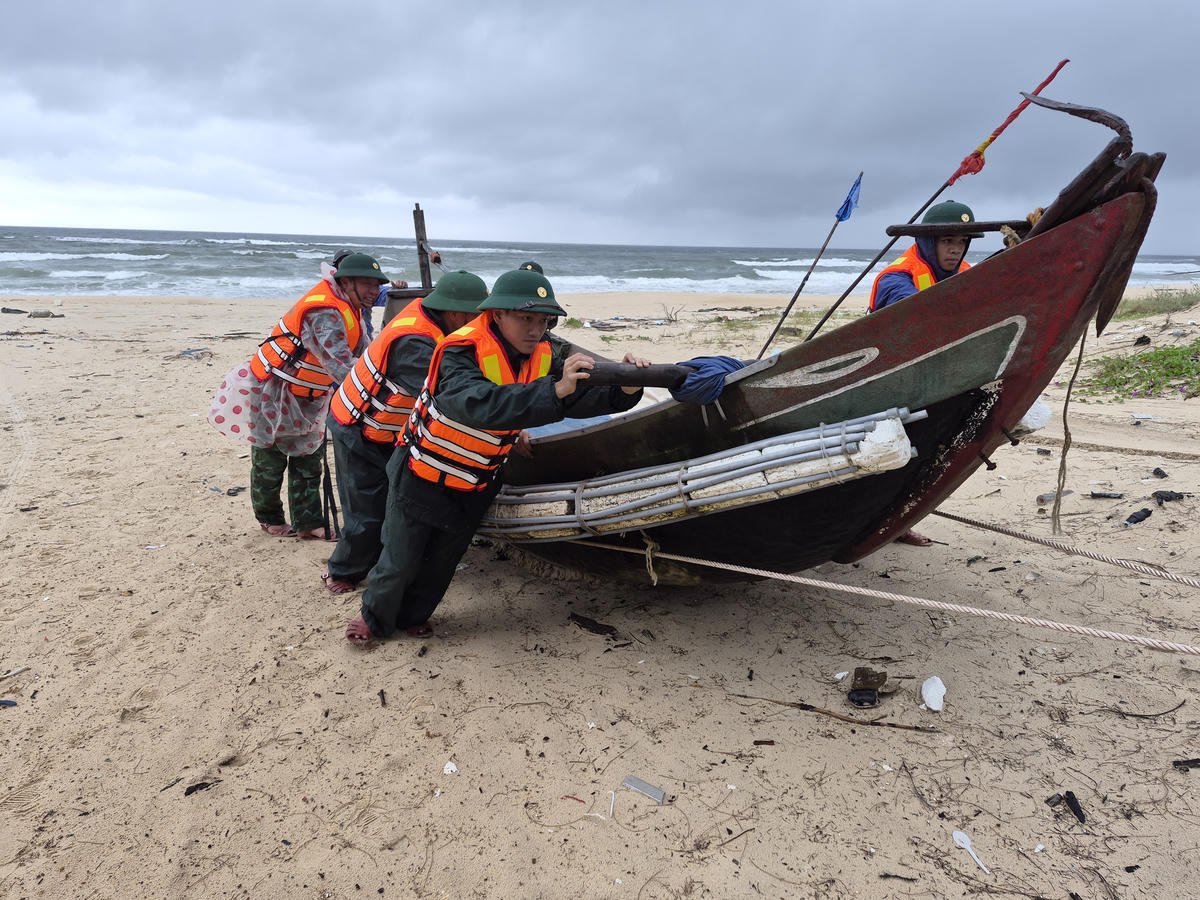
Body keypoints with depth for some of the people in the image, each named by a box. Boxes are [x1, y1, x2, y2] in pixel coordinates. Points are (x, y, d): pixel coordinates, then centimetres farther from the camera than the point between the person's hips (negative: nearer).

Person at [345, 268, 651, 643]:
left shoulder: (541, 357, -11)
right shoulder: (461, 351, -30)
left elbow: (583, 398, -15)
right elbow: (479, 404, -48)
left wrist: (625, 390, -36)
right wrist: (553, 390, -57)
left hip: (475, 488, 5)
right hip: (422, 478, -5)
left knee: (442, 562, 21)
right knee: (401, 560, 9)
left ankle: (412, 615, 47)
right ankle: (375, 617, 38)